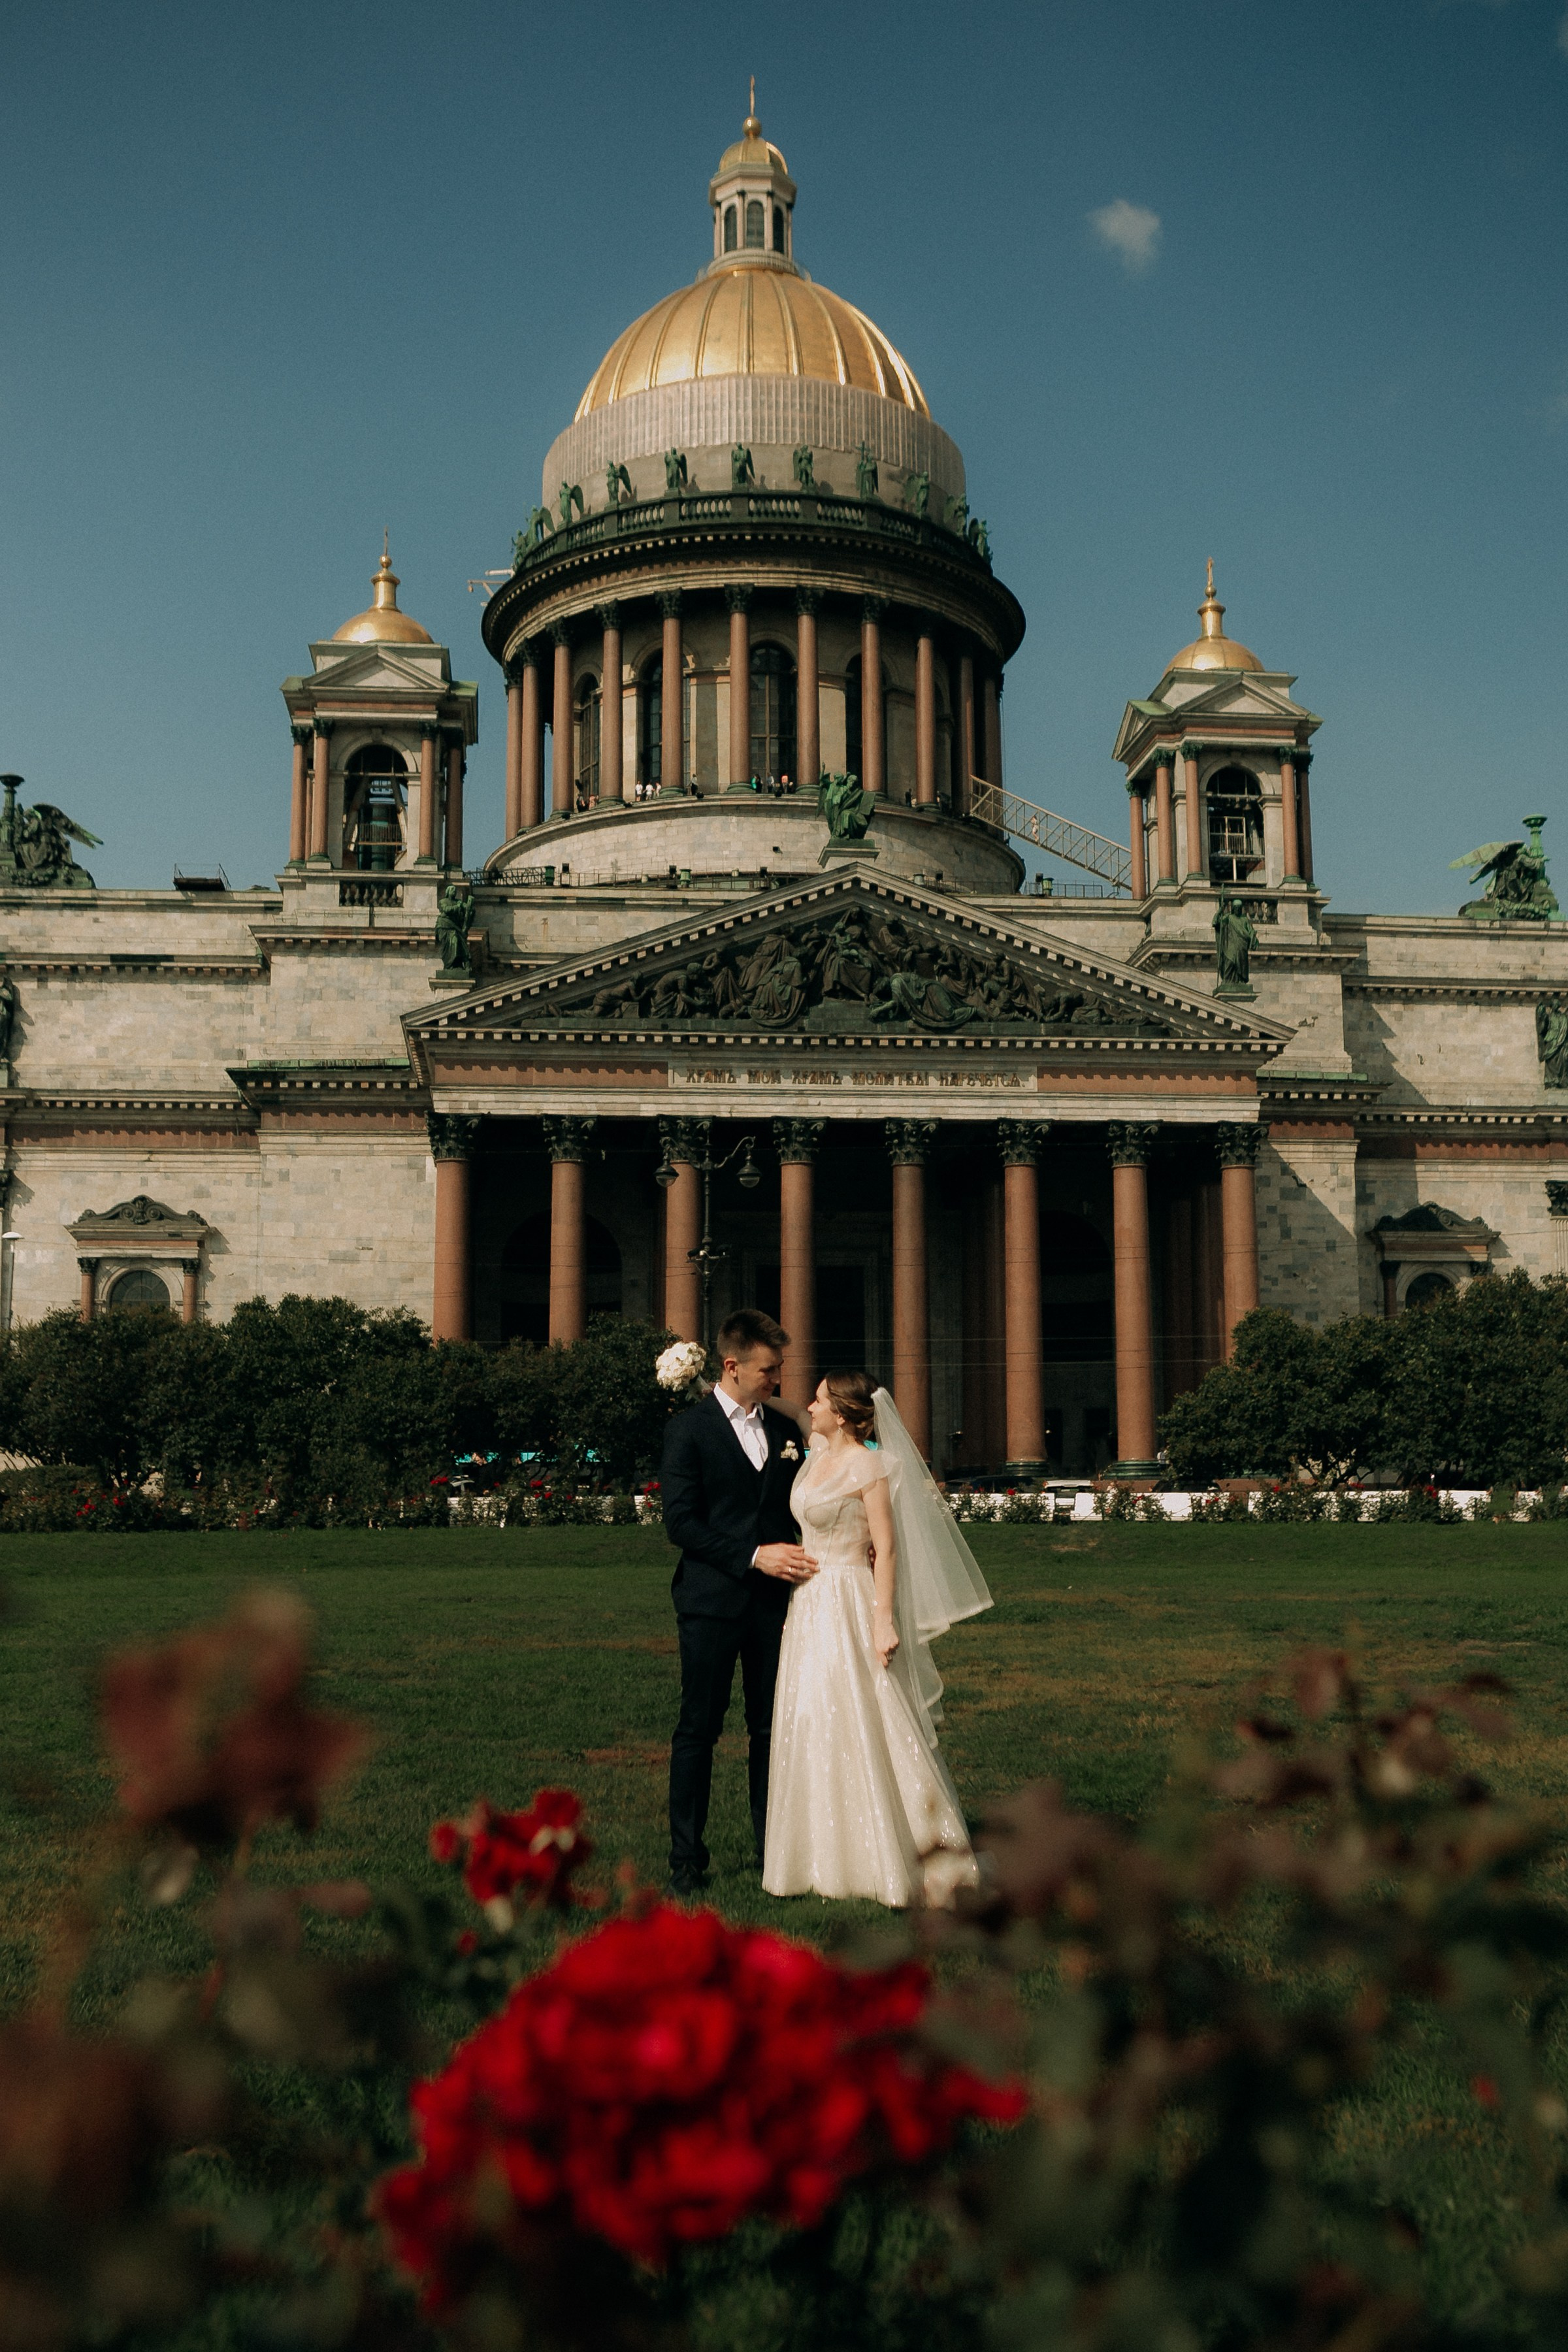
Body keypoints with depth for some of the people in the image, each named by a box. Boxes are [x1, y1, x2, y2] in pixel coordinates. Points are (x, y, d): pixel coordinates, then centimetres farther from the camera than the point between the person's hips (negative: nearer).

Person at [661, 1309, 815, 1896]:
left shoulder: (786, 1429, 11)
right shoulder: (689, 1429, -4)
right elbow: (680, 1522, -10)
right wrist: (754, 1556, -15)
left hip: (773, 1602, 4)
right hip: (712, 1601, -4)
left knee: (773, 1728, 7)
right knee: (698, 1728, 2)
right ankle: (686, 1858, 11)